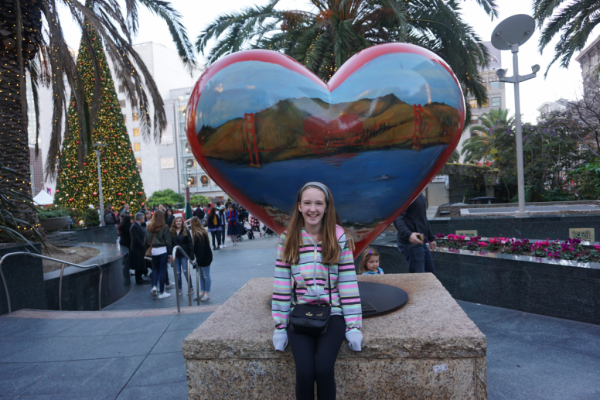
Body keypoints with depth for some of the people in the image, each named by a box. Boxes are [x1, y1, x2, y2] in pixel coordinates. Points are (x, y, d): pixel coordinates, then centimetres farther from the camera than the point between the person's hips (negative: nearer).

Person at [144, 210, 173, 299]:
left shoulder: (148, 228, 5)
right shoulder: (164, 227, -8)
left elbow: (145, 241, 9)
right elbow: (168, 241, -7)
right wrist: (170, 254, 0)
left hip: (152, 251, 4)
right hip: (162, 250, -4)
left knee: (155, 269, 19)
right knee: (163, 270, 3)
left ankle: (154, 286, 0)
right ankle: (162, 292, 7)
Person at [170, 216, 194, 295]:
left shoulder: (185, 231, -4)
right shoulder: (171, 232, 3)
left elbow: (189, 243, -6)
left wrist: (191, 254, -11)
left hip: (184, 254, -3)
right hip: (175, 255, 3)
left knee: (185, 271, -5)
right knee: (177, 273, 6)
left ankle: (191, 287, 10)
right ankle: (179, 289, 19)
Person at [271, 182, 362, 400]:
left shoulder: (339, 238, -2)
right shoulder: (288, 239, 0)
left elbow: (348, 283, -2)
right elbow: (282, 283, 1)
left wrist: (353, 325, -4)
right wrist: (280, 326, 0)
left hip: (332, 312, 0)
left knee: (323, 369, -19)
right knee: (304, 371, -17)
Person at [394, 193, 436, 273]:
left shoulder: (420, 194, 15)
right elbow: (397, 218, -26)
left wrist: (431, 238, 28)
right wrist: (408, 234, -42)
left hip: (421, 242, 10)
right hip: (411, 243, -10)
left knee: (430, 273, 15)